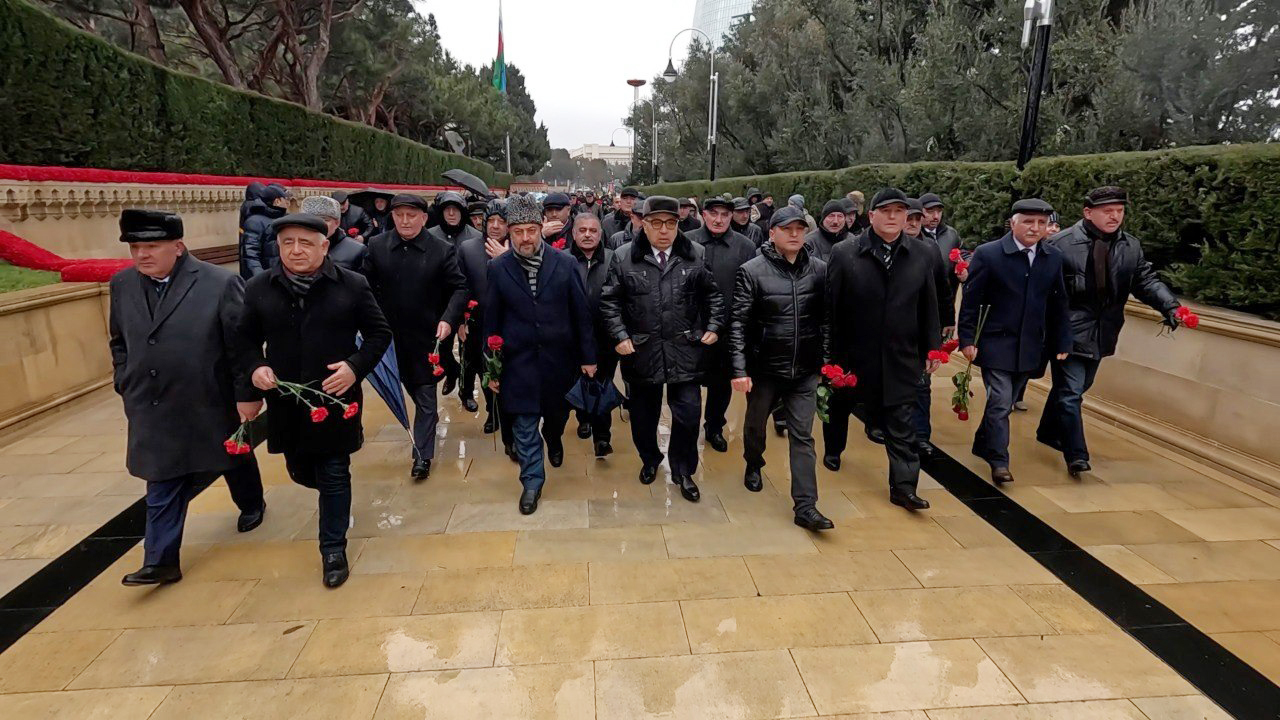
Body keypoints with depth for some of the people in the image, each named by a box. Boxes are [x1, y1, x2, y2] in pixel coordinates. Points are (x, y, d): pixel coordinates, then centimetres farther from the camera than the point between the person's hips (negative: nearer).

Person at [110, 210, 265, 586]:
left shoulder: (221, 284, -16)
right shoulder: (122, 285, 1)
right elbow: (119, 341, 15)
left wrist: (246, 397, -12)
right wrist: (125, 385, 8)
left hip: (212, 405, -3)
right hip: (154, 411, 3)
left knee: (235, 461, 20)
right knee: (161, 486, 6)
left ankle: (252, 506, 48)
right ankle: (161, 561, 13)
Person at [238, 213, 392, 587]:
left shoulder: (352, 285, -6)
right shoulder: (258, 289, 0)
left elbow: (380, 333, -1)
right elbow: (245, 338, 10)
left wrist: (355, 366, -16)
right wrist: (255, 367, -10)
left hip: (336, 399, -3)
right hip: (286, 402, 3)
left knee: (334, 476, 4)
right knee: (300, 471, 18)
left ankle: (333, 550, 19)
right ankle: (336, 499, 51)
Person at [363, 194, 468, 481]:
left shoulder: (443, 250, -9)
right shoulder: (377, 246, -2)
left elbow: (459, 288, -6)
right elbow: (367, 286, 3)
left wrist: (448, 319, -20)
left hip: (427, 336, -2)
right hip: (390, 335, 3)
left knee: (426, 396, 5)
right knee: (411, 390, 20)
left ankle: (423, 454, 14)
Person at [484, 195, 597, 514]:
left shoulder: (565, 263, -7)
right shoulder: (498, 269, -5)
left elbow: (581, 314, -2)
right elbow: (491, 321, 0)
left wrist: (588, 356, -1)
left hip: (559, 358, 1)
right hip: (518, 360, 0)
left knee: (558, 413, 19)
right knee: (524, 425, 6)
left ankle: (553, 438, 54)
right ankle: (532, 481, 24)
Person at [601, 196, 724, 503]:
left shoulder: (696, 255, 0)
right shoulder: (624, 257, -3)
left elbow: (714, 294, 9)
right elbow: (610, 301, 0)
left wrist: (713, 327, 1)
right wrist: (619, 336, -7)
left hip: (685, 351, 0)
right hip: (641, 351, 0)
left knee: (688, 414, 1)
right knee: (643, 414, 14)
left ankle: (683, 471, 22)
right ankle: (650, 460, 40)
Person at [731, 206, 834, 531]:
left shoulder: (819, 270, 0)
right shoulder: (752, 271, -9)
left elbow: (827, 318, 7)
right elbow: (739, 323, -11)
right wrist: (739, 368, -16)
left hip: (805, 370, 1)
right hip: (764, 368, -1)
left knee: (802, 437, 2)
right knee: (756, 425, 19)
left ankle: (805, 506, 5)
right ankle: (753, 466, 49)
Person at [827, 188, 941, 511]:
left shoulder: (921, 254, 1)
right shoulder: (844, 254, -9)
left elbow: (929, 306, 5)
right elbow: (830, 307, -8)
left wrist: (932, 348, 5)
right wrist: (830, 355, -7)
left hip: (900, 357, 1)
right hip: (855, 354, -1)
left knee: (900, 422, 3)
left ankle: (904, 485, 11)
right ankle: (833, 450, 46)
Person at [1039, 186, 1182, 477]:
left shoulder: (1131, 246, 6)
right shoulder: (1061, 244, -13)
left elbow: (1146, 280, 4)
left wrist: (1169, 305, -13)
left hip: (1101, 334, 7)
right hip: (1068, 333, -7)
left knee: (1079, 387, 20)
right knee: (1071, 393, -9)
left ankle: (1049, 432, 39)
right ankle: (1076, 455, -4)